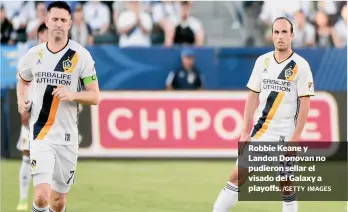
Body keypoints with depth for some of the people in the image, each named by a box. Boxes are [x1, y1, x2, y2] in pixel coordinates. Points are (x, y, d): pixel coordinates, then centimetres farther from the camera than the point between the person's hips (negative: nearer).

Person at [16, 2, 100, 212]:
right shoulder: (34, 54, 3)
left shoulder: (81, 55, -4)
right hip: (41, 134, 0)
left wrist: (73, 95, -22)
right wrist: (21, 100, 4)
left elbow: (95, 97, -3)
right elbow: (22, 81, 24)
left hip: (67, 135, 0)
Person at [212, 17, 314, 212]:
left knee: (287, 185, 1)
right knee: (238, 175, -2)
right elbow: (253, 97, 10)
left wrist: (295, 138, -13)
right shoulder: (263, 61, 7)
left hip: (285, 136, -4)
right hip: (260, 131, 4)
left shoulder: (300, 66, -6)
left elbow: (305, 104, -8)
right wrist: (246, 131, 4)